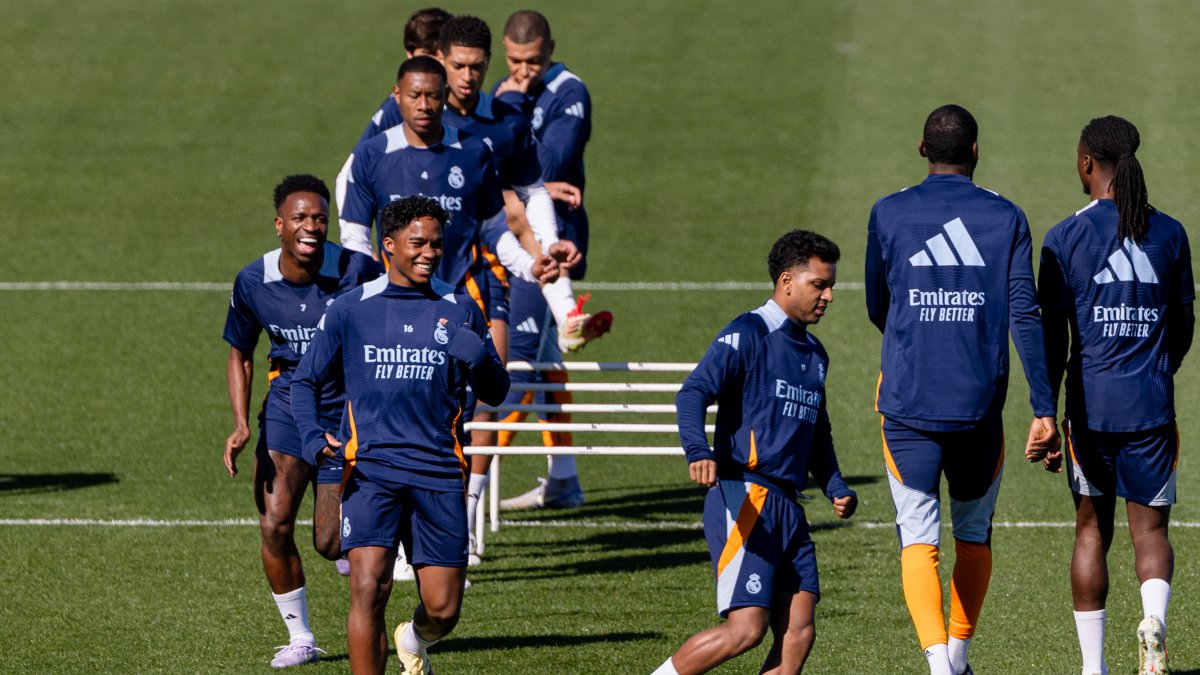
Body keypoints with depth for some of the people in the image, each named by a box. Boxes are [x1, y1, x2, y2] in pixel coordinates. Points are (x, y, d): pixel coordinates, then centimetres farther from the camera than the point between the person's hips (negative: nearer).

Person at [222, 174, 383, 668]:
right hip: (287, 408, 2)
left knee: (329, 544, -3)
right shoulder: (253, 282, -8)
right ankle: (299, 637, 5)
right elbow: (240, 354, 8)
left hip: (346, 412, -2)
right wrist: (241, 425, -5)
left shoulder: (356, 271, -17)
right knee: (274, 526, -13)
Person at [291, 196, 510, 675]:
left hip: (439, 473, 2)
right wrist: (312, 436, -6)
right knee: (369, 586, -21)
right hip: (371, 469, -2)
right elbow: (305, 380, 13)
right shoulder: (350, 310, 5)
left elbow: (494, 393, 11)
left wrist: (481, 359, -12)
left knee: (443, 609, 3)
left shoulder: (460, 310, 8)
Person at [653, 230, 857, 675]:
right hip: (743, 498, -8)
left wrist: (835, 487, 16)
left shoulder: (814, 354, 21)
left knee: (799, 633, -4)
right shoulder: (748, 335, -5)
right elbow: (694, 393, -19)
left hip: (787, 505, 9)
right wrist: (698, 451, -38)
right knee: (746, 627, -15)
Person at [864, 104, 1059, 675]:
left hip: (907, 405, -1)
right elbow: (1025, 317, -6)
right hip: (980, 403, 1)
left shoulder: (889, 214, 2)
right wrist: (1044, 409, -5)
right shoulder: (1005, 219, 1)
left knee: (918, 539, -1)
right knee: (974, 535, 19)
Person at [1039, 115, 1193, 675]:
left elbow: (1054, 338, -5)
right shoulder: (1169, 234, 4)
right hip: (1152, 407, 1)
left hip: (1091, 404, -1)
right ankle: (1154, 618, -25)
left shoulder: (1065, 239, -4)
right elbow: (1183, 328, 12)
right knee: (1150, 528, 5)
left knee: (1091, 529, 10)